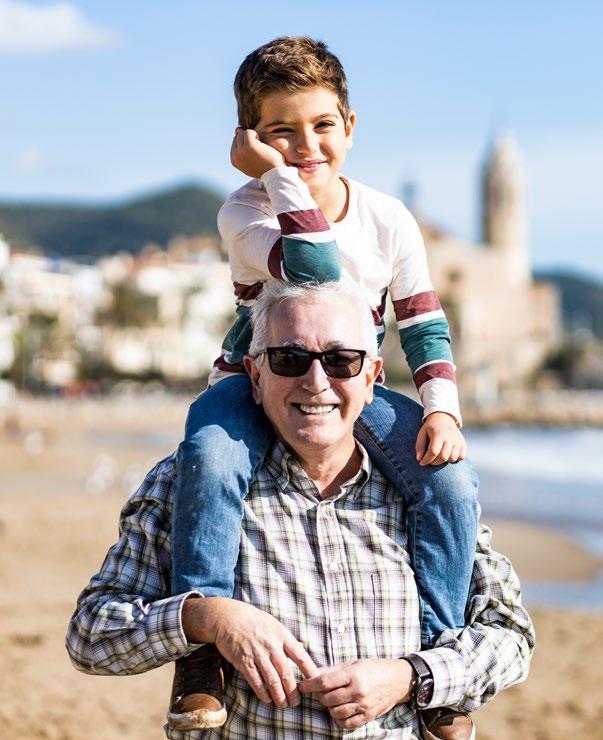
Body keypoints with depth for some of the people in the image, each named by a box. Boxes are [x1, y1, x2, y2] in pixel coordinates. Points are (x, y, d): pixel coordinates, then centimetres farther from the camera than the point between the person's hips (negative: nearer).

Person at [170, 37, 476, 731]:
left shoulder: (389, 219, -3)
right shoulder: (245, 212, -15)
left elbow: (425, 325, 2)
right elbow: (319, 270, -33)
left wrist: (442, 409, -13)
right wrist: (280, 175, -31)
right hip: (253, 382, -3)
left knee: (451, 485, -21)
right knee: (210, 459, -37)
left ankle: (433, 652, -6)